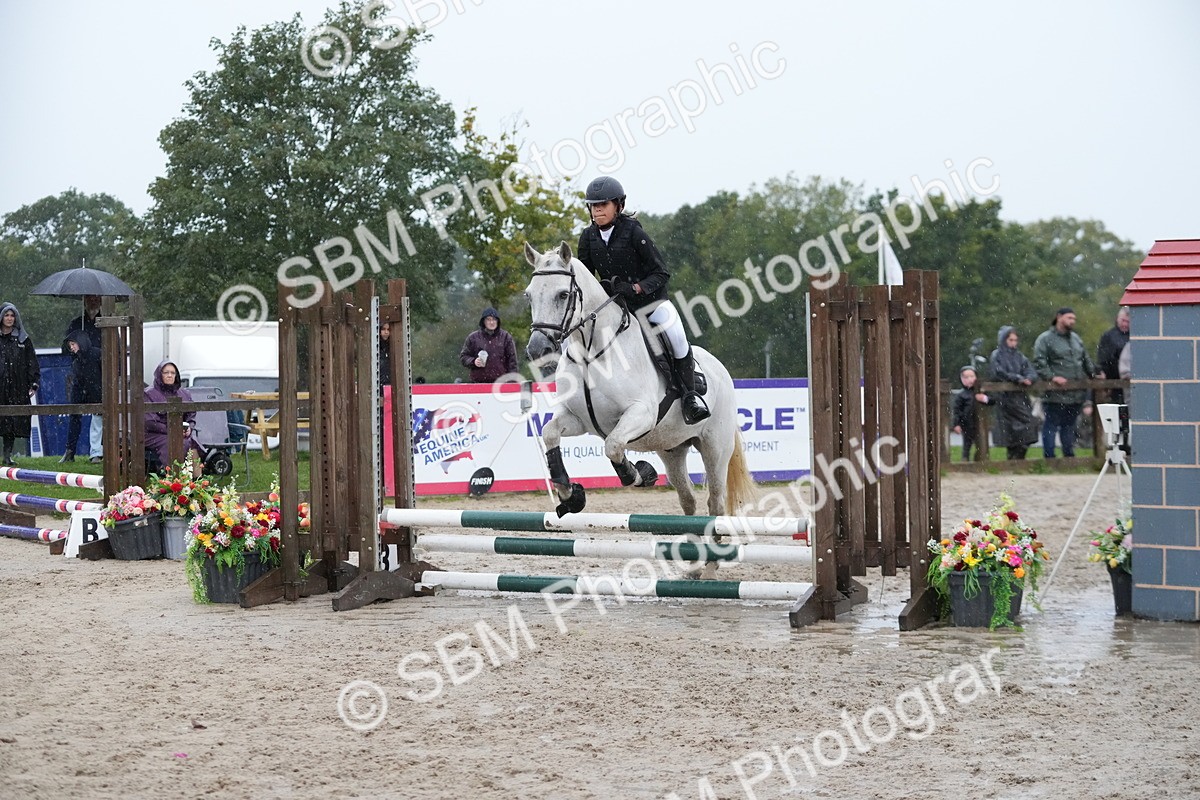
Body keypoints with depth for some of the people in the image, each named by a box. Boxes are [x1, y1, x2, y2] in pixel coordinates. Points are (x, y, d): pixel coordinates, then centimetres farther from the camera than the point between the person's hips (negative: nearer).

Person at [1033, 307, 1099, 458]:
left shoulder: (1075, 338, 19)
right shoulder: (1045, 339, -4)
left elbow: (1086, 360, 27)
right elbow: (1039, 363, -12)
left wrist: (1094, 375, 17)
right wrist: (1051, 377, -21)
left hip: (1076, 393, 7)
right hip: (1056, 393, -7)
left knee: (1069, 425, 14)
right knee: (1051, 425, -2)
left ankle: (1069, 456, 20)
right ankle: (1049, 457, 1)